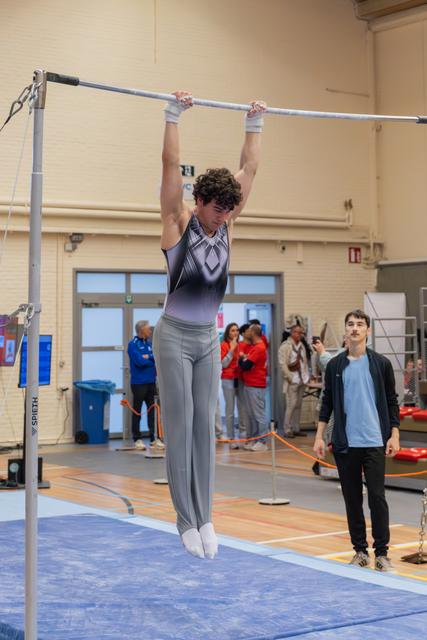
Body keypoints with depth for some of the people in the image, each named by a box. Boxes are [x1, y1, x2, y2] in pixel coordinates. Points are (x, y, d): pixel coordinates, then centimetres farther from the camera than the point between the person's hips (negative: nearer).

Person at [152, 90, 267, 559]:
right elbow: (171, 164, -17)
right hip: (175, 336, -5)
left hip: (208, 339, 5)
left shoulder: (226, 223, 3)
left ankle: (205, 518, 11)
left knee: (205, 429, 6)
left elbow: (249, 168, 8)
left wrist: (254, 123, 8)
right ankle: (186, 522, 2)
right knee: (181, 429, -3)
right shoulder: (179, 222, -10)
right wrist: (174, 114, -18)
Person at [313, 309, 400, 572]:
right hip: (345, 443, 2)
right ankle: (360, 550, 18)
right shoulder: (335, 365, 6)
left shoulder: (381, 363, 1)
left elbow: (392, 401, 3)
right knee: (352, 499, 8)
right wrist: (319, 436, 4)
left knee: (377, 497, -3)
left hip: (374, 442, -2)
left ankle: (382, 552, 5)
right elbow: (327, 402, 9)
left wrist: (394, 435, -3)